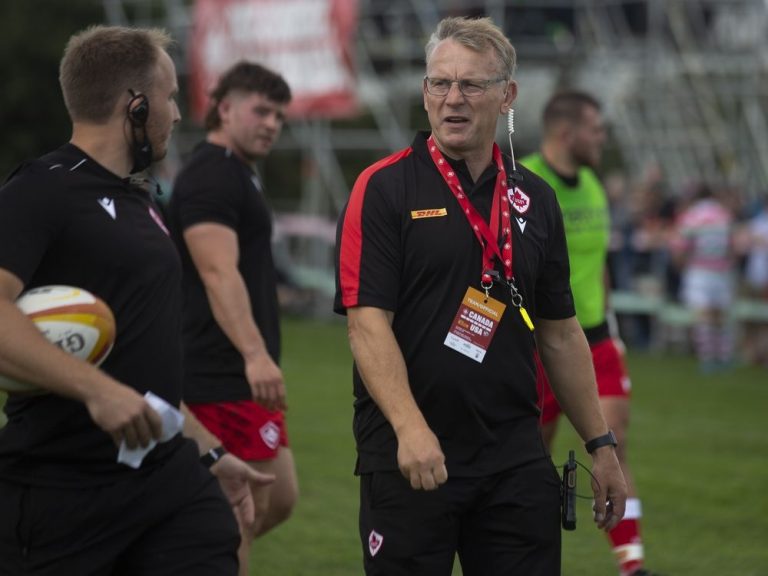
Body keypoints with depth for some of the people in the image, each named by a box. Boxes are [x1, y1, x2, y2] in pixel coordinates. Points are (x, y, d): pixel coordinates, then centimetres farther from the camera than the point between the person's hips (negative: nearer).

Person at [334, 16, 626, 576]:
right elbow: (367, 322, -12)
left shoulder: (535, 198, 11)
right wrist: (410, 427, -26)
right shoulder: (384, 189, -4)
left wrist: (601, 444, 14)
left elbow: (560, 333, 17)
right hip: (408, 456, -4)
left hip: (516, 458, 4)